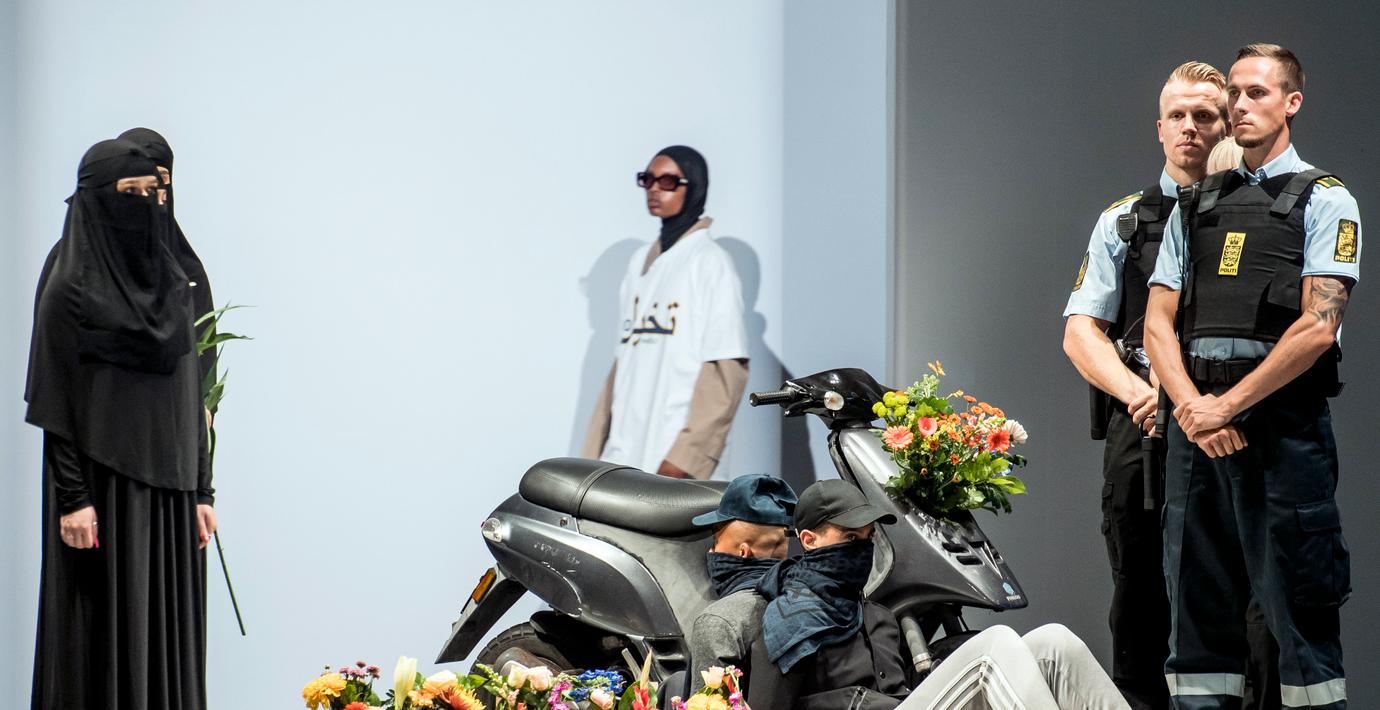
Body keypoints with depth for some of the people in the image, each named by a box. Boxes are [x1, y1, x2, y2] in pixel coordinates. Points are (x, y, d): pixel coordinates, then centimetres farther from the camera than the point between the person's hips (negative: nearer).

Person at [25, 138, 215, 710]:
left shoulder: (170, 283, 10)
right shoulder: (70, 289, -8)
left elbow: (191, 398, 12)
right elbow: (55, 403, -10)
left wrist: (201, 490, 9)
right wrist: (72, 499, -16)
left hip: (167, 487, 6)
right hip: (103, 487, -6)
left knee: (167, 629, 6)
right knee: (103, 633, -3)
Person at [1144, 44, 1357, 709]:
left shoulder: (1324, 201, 3)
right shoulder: (1197, 208, 19)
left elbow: (1317, 327, -8)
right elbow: (1158, 324, 12)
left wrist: (1229, 405, -11)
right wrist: (1193, 408, -6)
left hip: (1281, 422, -5)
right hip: (1197, 424, 5)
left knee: (1298, 605, -5)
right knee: (1197, 605, 6)